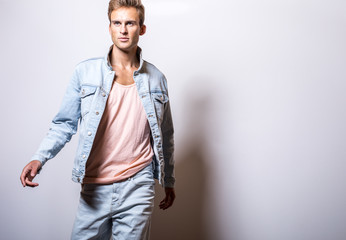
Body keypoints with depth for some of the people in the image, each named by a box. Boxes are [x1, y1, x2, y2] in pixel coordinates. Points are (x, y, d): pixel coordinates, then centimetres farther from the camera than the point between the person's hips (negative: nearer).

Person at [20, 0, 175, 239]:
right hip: (94, 188, 0)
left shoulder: (156, 79, 6)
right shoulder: (85, 72, 0)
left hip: (138, 188, 1)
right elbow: (65, 123, 4)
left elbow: (165, 136, 14)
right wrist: (39, 158, -12)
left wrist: (169, 181, 19)